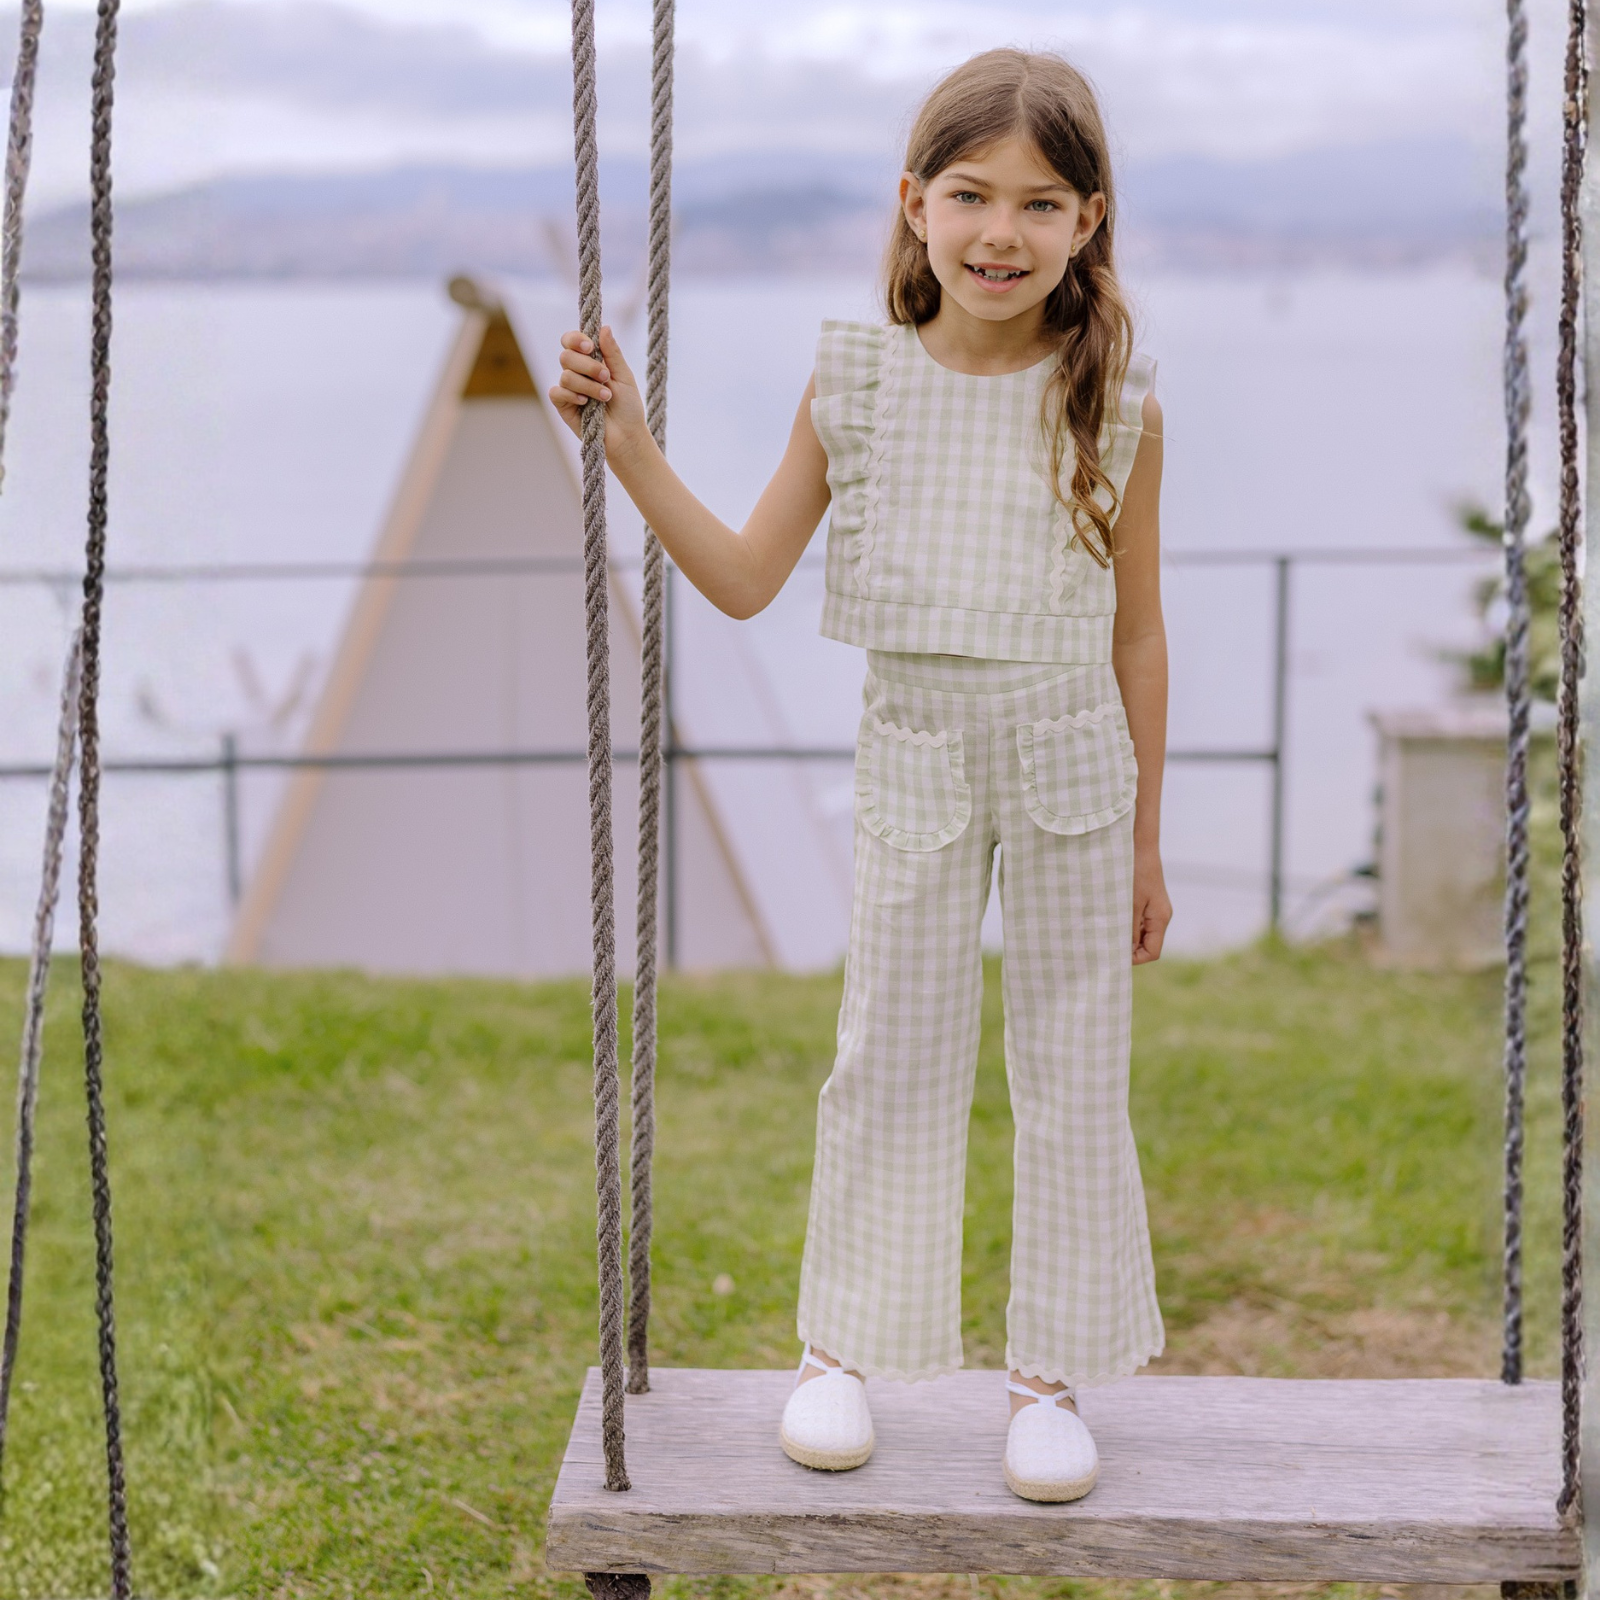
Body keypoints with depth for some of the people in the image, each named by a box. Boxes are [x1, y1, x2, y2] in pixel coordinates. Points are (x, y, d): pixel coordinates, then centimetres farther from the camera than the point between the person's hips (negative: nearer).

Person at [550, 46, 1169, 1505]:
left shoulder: (1117, 405, -4)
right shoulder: (856, 382, -2)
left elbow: (1138, 634, 2)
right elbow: (746, 580, 2)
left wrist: (1145, 840, 5)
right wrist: (629, 446, -8)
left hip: (1070, 759, 0)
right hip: (913, 755, 1)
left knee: (1073, 1071, 6)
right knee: (888, 1060, 7)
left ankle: (1052, 1375, 20)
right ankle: (843, 1347, 24)